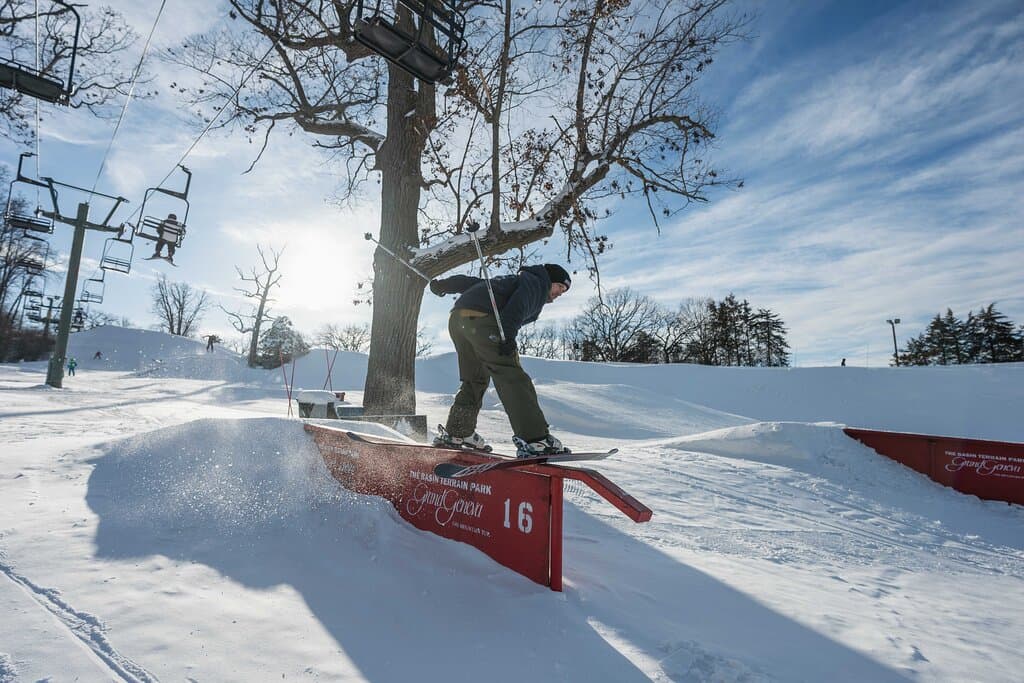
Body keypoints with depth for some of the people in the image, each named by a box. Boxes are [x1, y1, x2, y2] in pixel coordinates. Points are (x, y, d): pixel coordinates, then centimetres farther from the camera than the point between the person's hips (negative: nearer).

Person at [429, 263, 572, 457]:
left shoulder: (512, 280, 38)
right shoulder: (538, 283, 12)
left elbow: (471, 281, 30)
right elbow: (517, 304, -10)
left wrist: (444, 285, 22)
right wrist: (508, 335, -20)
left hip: (456, 319, 9)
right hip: (481, 320, -9)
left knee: (475, 380, 19)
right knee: (512, 377, -12)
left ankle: (454, 433, 26)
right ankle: (534, 440, -16)